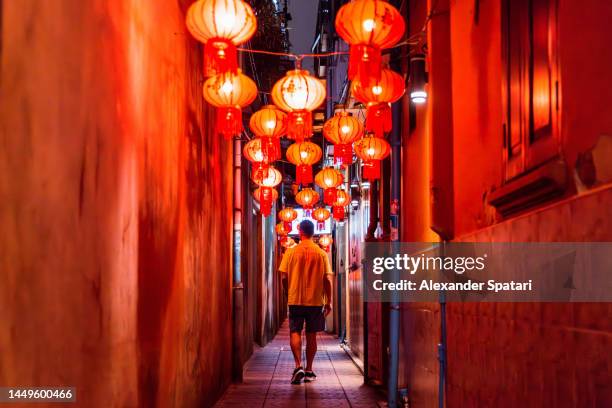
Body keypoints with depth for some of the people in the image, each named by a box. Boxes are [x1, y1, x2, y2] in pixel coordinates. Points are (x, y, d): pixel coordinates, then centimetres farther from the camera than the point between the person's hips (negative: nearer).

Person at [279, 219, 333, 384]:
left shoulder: (291, 251, -4)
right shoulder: (321, 253, -2)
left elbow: (284, 277, -2)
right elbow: (327, 279, -3)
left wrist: (288, 294, 15)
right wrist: (329, 302, 5)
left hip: (295, 300, -1)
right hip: (316, 301, 1)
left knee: (295, 332, 5)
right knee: (311, 335, 9)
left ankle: (298, 366, -12)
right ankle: (309, 371, 14)